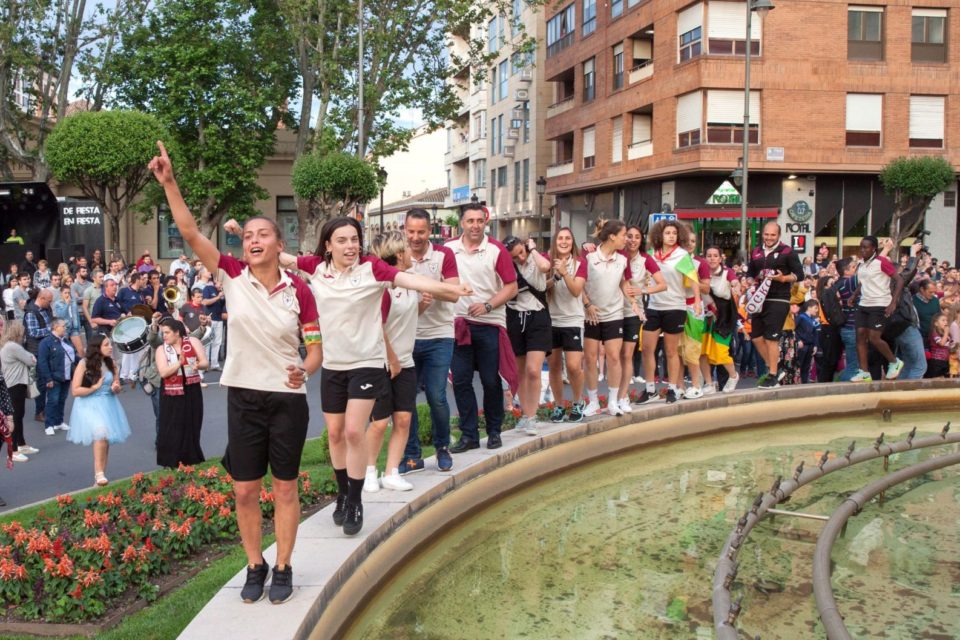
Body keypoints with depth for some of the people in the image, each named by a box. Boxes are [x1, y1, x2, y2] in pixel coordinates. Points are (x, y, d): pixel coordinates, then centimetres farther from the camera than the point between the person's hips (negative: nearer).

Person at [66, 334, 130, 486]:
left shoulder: (111, 364, 6)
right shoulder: (84, 364, -10)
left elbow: (117, 388, 16)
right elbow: (75, 391, -12)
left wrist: (115, 388, -6)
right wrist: (95, 387, -13)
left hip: (108, 405, 6)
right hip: (90, 406, -6)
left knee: (105, 441, 8)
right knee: (101, 434, -27)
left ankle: (100, 476, 20)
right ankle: (99, 473, -19)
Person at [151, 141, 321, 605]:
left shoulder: (298, 290, -7)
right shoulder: (233, 276, -4)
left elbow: (316, 348, -1)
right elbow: (190, 232, -12)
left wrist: (305, 370, -23)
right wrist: (169, 183, -21)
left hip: (287, 400, -1)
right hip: (243, 397, 2)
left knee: (285, 487, 10)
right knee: (245, 490, 9)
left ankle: (282, 568, 24)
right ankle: (254, 566, 27)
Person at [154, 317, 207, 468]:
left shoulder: (193, 342, 0)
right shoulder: (161, 349, -1)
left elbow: (204, 362, -2)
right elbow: (163, 372, -13)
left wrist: (197, 365, -23)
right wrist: (179, 363, -24)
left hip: (192, 393, 1)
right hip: (171, 396, -1)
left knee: (191, 429, 8)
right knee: (171, 432, 0)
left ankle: (192, 463, 21)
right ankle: (172, 465, 9)